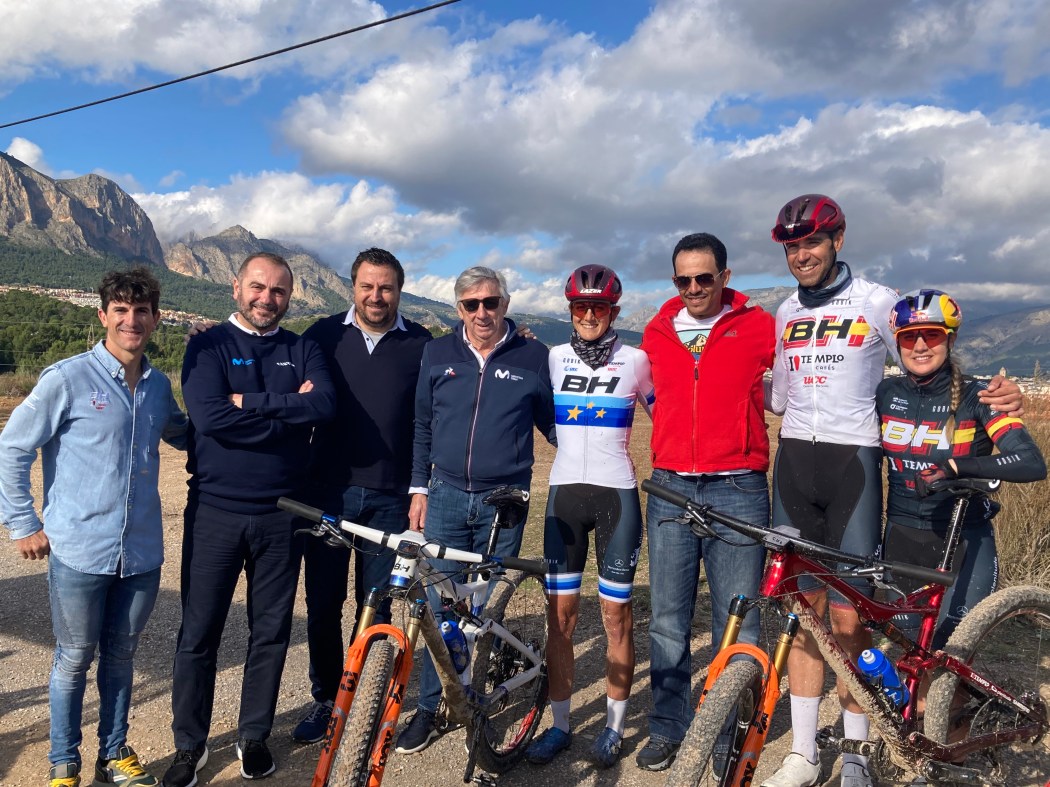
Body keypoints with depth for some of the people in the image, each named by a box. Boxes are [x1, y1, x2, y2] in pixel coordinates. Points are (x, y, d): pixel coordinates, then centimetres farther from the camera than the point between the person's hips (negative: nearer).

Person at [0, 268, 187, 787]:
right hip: (78, 552, -4)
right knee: (74, 660, 10)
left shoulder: (158, 386, 5)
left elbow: (184, 435, 21)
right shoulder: (67, 379, -9)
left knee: (121, 656, 17)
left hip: (142, 552, 4)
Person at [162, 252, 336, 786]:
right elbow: (210, 417, -18)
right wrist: (288, 410, -14)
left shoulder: (302, 351, 6)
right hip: (215, 512, -2)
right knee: (199, 632, 8)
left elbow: (324, 406, -14)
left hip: (282, 514, 2)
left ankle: (254, 736, 30)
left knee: (271, 632, 12)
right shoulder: (208, 348, -1)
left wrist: (249, 401, -17)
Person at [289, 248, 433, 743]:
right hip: (328, 492, 1)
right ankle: (325, 700, 28)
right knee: (322, 603, 9)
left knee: (377, 606, 8)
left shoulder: (419, 344, 1)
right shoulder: (324, 335, 3)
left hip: (389, 498, -1)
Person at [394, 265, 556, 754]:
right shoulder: (438, 354, 3)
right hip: (446, 495, 2)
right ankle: (430, 708, 22)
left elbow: (552, 424, 10)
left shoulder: (532, 358, -2)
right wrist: (419, 489, 9)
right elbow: (422, 427, 10)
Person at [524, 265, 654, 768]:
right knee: (561, 612, 5)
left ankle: (613, 726, 20)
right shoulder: (553, 358, 6)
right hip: (564, 491, 2)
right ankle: (560, 723, 20)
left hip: (616, 492, -2)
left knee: (615, 612, 3)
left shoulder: (635, 360, 1)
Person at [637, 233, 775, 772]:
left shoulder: (758, 327, 0)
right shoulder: (656, 333, 10)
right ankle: (668, 729, 23)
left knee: (737, 621, 5)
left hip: (737, 490, -2)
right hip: (670, 488, 3)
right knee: (667, 619, 8)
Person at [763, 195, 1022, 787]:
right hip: (794, 464, 4)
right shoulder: (787, 313, 13)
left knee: (848, 615, -2)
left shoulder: (877, 303, -1)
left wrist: (993, 393, -17)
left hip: (852, 462, -4)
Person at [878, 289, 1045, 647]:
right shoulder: (887, 393, 0)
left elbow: (1032, 463, -21)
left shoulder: (975, 397, -10)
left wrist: (955, 466, -30)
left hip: (963, 543, -3)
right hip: (902, 538, 3)